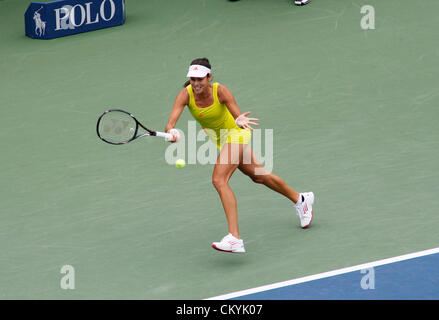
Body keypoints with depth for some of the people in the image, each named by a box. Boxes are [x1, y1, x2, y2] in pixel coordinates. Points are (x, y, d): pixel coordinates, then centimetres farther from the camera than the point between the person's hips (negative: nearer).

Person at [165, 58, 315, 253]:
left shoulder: (220, 91, -29)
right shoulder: (186, 95, -21)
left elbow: (239, 118, -32)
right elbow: (171, 122, -32)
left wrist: (240, 121, -56)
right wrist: (172, 132, -55)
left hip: (235, 133, -6)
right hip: (219, 139, 6)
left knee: (219, 180, -25)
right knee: (257, 176, 23)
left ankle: (234, 239, -31)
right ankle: (299, 199, 47)